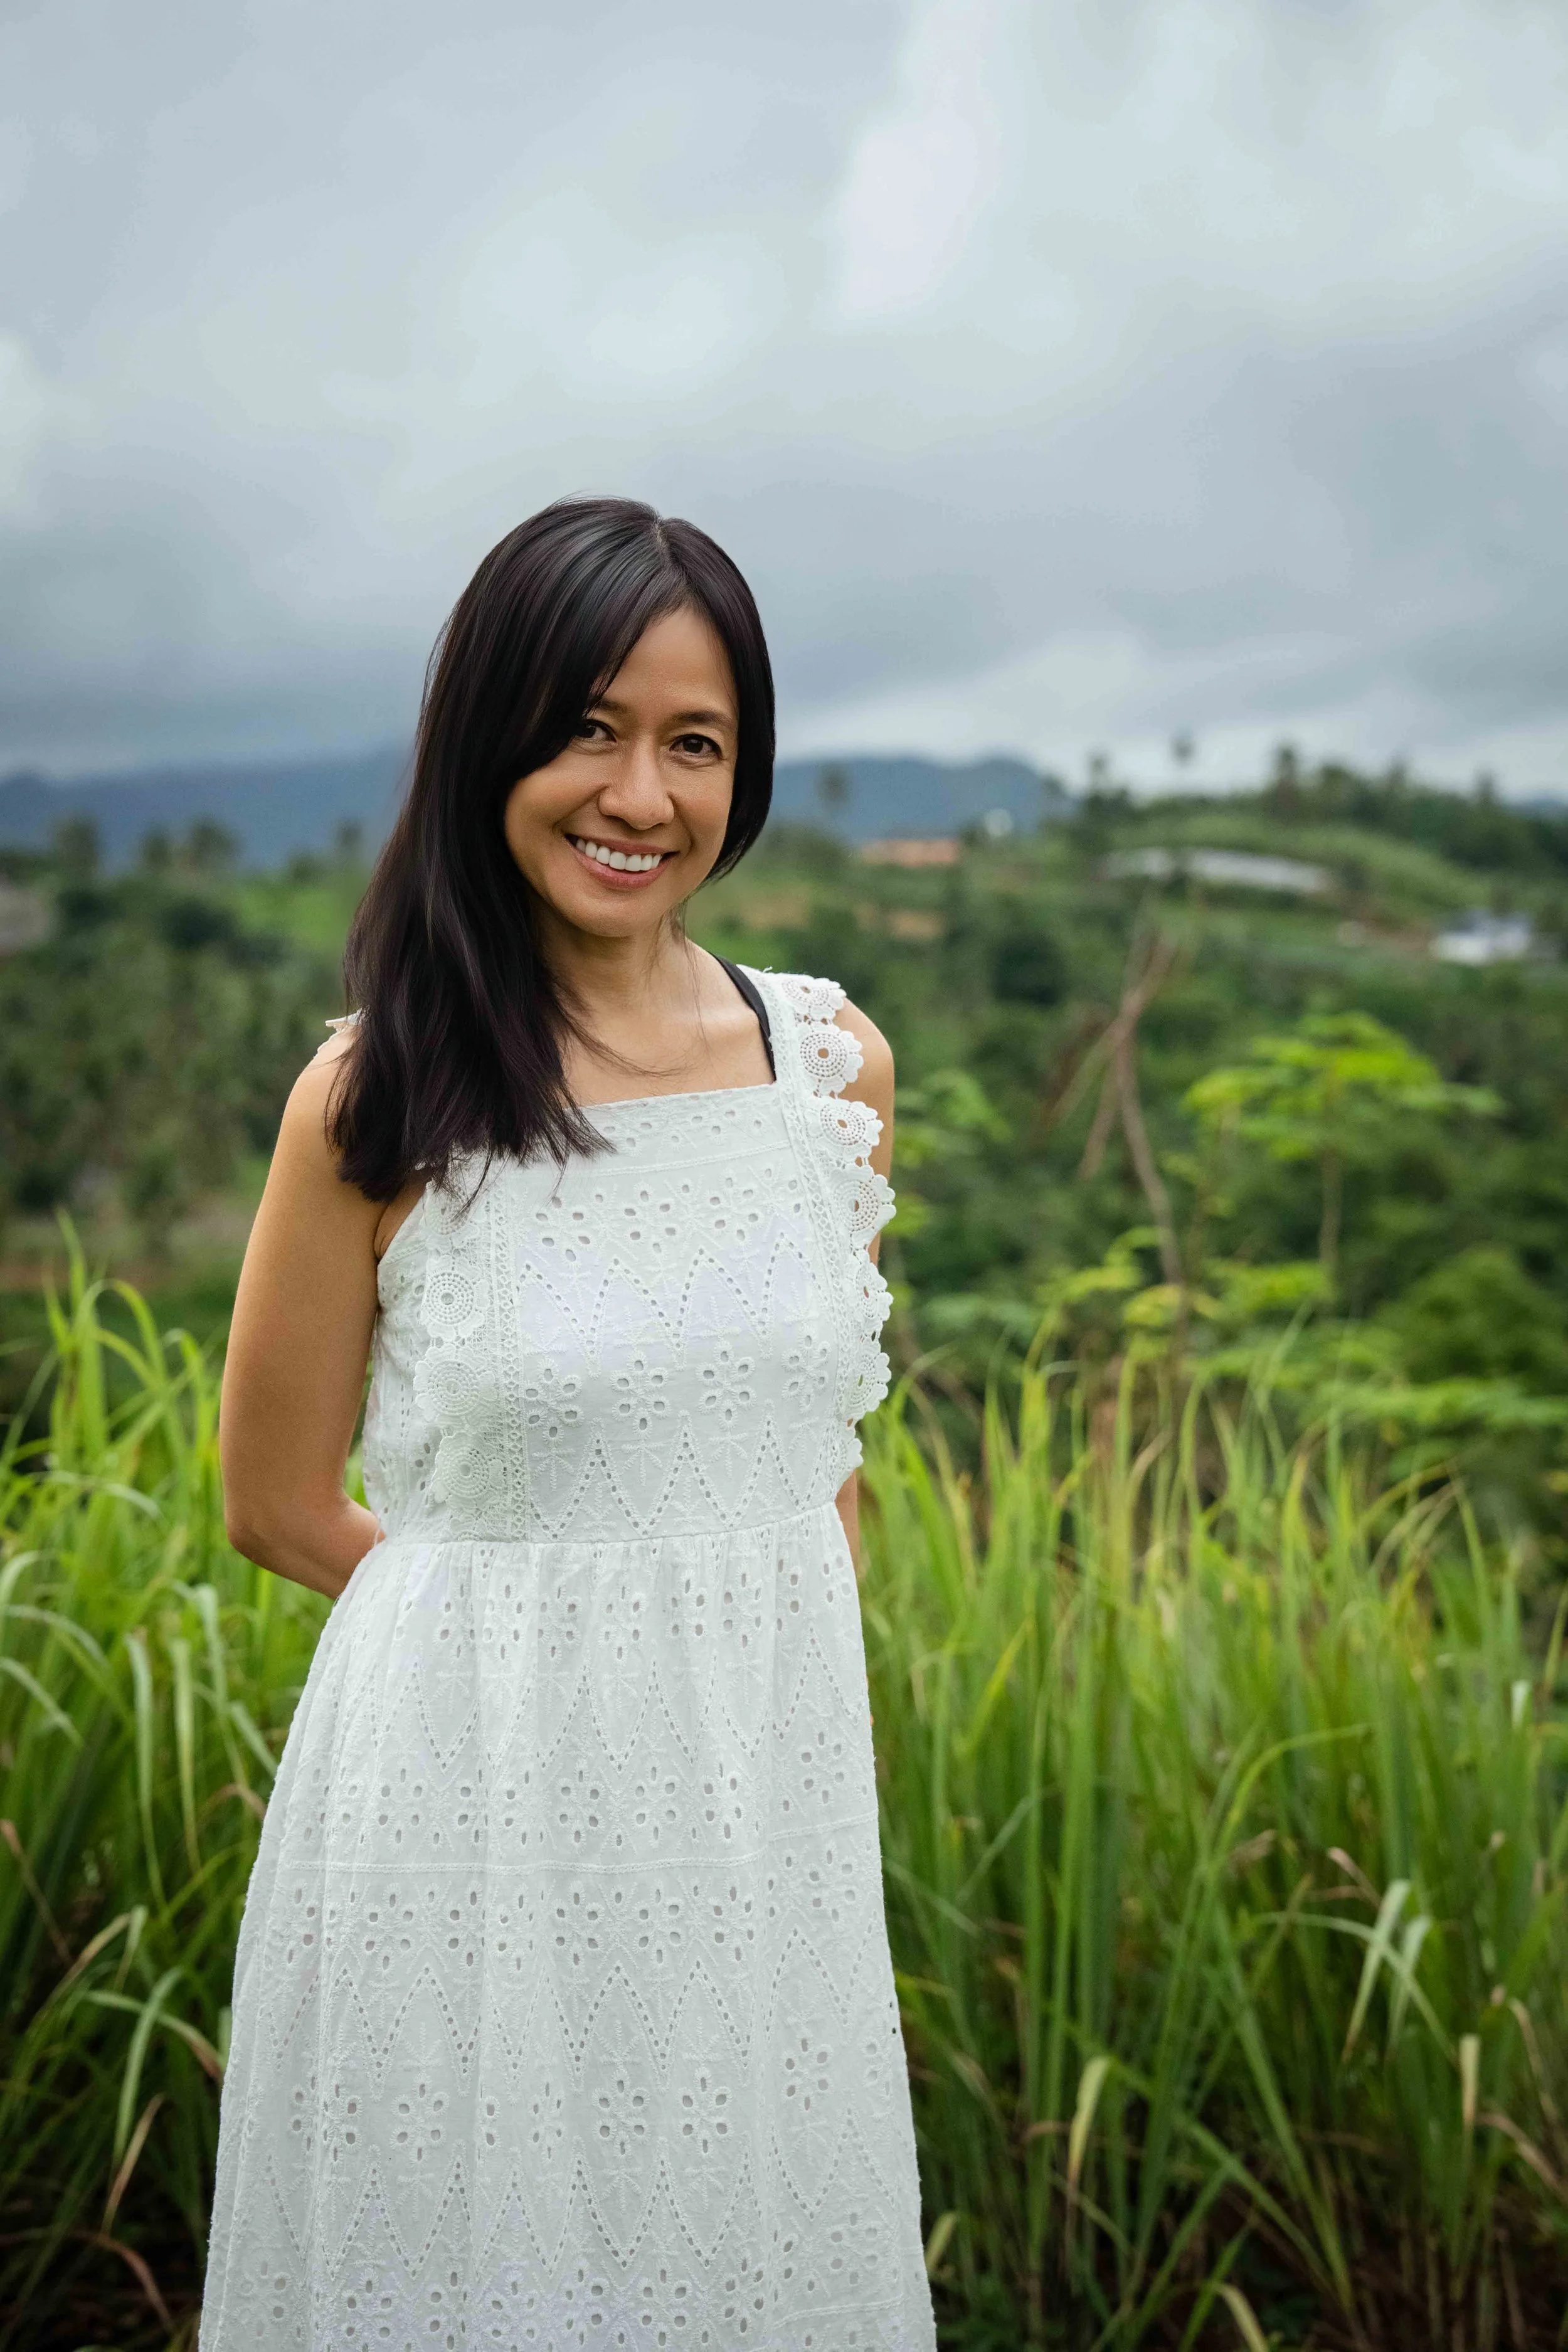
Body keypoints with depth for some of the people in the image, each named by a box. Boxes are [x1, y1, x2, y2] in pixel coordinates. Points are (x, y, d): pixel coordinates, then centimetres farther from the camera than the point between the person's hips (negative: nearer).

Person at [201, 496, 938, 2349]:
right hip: (479, 1796, -3)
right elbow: (278, 1502, -2)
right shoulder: (376, 1104, -11)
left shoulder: (835, 1064, 0)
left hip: (765, 1786, 4)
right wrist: (533, 1630, 0)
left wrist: (774, 1671, 6)